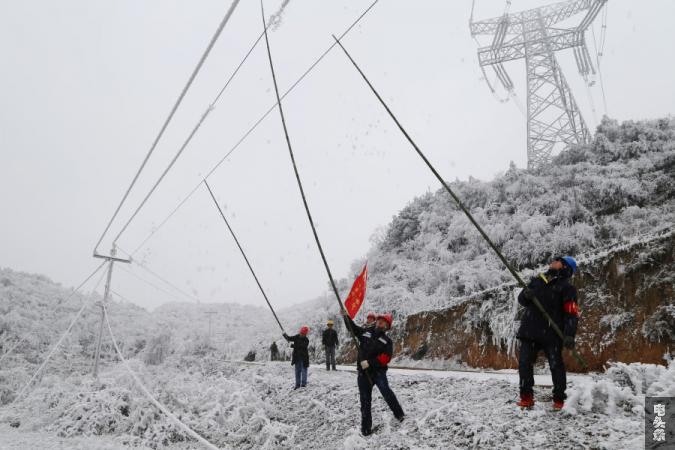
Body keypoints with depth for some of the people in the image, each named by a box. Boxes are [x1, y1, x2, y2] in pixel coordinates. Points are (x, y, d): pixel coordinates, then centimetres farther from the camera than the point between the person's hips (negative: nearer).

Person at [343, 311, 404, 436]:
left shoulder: (387, 341, 0)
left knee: (386, 392, -22)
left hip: (378, 371, -3)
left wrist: (370, 363, -20)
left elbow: (385, 358, -12)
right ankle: (366, 426, 13)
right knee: (365, 400, 6)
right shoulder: (365, 332, 10)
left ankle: (399, 414, -9)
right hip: (363, 372, 3)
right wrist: (346, 317, 3)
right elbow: (352, 327, 19)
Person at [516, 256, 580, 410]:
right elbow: (521, 299, 15)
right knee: (524, 363, 0)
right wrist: (526, 295, -10)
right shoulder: (537, 280, 17)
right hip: (530, 330, 4)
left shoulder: (566, 288, 1)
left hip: (552, 333, -4)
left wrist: (569, 335, -20)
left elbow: (571, 314, -7)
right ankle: (526, 397, 9)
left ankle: (559, 400, 15)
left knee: (556, 366, 2)